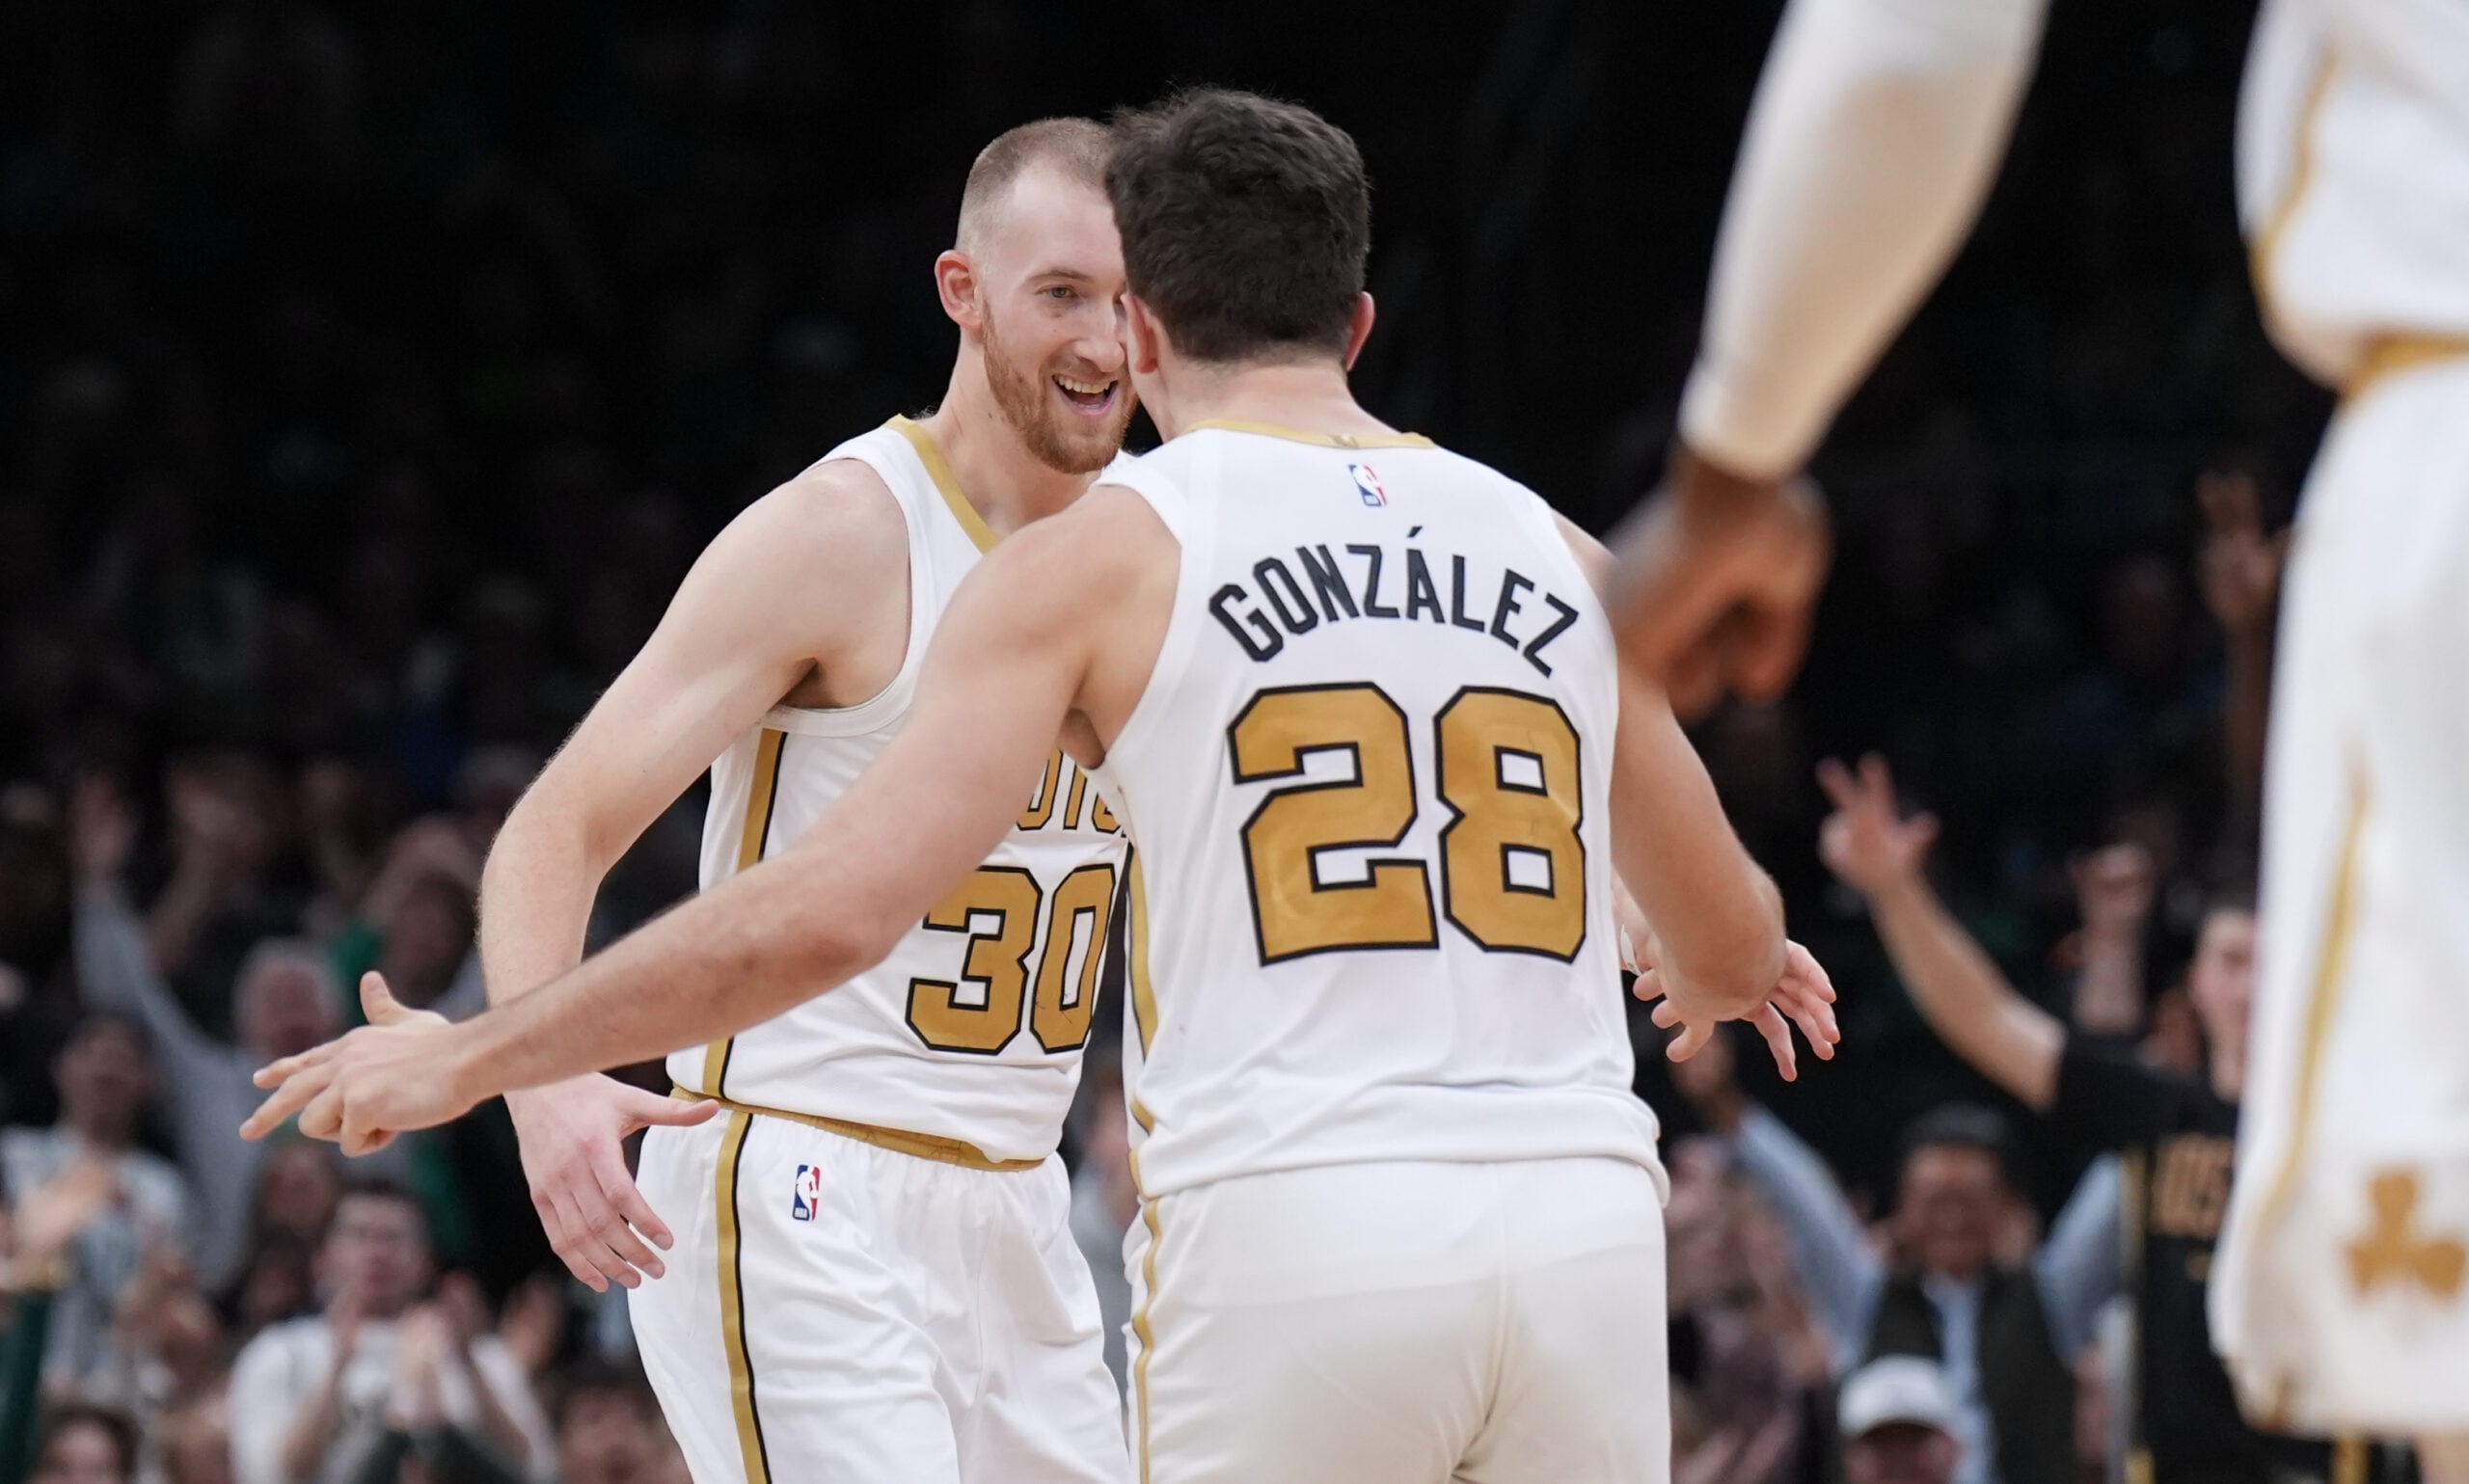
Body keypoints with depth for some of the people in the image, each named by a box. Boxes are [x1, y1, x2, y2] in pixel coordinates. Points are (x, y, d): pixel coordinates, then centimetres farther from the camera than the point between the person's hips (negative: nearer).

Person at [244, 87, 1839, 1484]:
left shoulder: (1102, 556, 4)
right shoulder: (1557, 554, 16)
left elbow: (828, 910, -7)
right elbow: (1732, 941, 30)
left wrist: (472, 1058, 3)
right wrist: (1727, 975, 56)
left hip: (1291, 1230, -3)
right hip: (1583, 1218, 4)